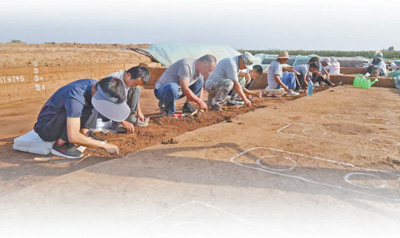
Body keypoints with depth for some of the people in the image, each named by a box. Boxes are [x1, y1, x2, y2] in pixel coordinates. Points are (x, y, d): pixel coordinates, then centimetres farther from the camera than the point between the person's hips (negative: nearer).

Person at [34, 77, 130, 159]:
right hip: (45, 128, -8)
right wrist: (104, 145, -32)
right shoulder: (76, 96, -35)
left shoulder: (95, 86, -12)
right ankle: (61, 144, -19)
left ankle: (86, 135, -1)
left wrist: (84, 130, 2)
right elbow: (73, 137, -37)